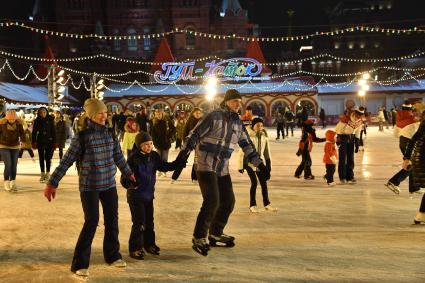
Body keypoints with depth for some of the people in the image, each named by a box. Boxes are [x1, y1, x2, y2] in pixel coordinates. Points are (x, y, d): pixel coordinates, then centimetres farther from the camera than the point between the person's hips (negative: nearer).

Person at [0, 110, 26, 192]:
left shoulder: (19, 123, -8)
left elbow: (22, 133, -8)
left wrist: (23, 140, -26)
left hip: (15, 147, 2)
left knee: (14, 165, 2)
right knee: (8, 165, -10)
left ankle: (13, 183, 15)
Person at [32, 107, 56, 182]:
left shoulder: (50, 120, -2)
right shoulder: (37, 121, 1)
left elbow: (53, 131, -1)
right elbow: (34, 132, 3)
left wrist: (54, 142, -5)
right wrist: (34, 142, -5)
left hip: (49, 142, -1)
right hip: (40, 142, 1)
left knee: (48, 158, 0)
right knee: (41, 158, 6)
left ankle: (47, 174, 8)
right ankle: (42, 174, 13)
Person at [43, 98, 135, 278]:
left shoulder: (111, 134, 2)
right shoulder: (82, 136, -12)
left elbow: (119, 157, 16)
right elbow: (66, 161, -11)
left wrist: (129, 174, 25)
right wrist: (52, 183, -12)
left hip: (109, 184, 5)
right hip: (89, 186, -5)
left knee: (112, 220, 10)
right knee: (91, 222, -8)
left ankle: (112, 256, 28)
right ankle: (79, 264, 5)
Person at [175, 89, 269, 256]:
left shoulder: (238, 123, 10)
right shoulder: (214, 116, -10)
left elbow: (247, 145, 14)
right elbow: (195, 135, -12)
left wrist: (260, 165, 11)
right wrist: (183, 153, -20)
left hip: (223, 169, 8)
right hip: (206, 166, -7)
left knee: (228, 201, 9)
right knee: (212, 201, -16)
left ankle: (216, 233, 28)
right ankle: (199, 238, -3)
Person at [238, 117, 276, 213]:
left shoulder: (264, 136, 2)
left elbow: (267, 150, 11)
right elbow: (242, 151, -10)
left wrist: (268, 163, 12)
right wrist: (241, 166, -9)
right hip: (250, 163, -5)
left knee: (264, 183, 5)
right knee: (254, 183, -6)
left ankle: (267, 204, 19)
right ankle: (252, 205, 9)